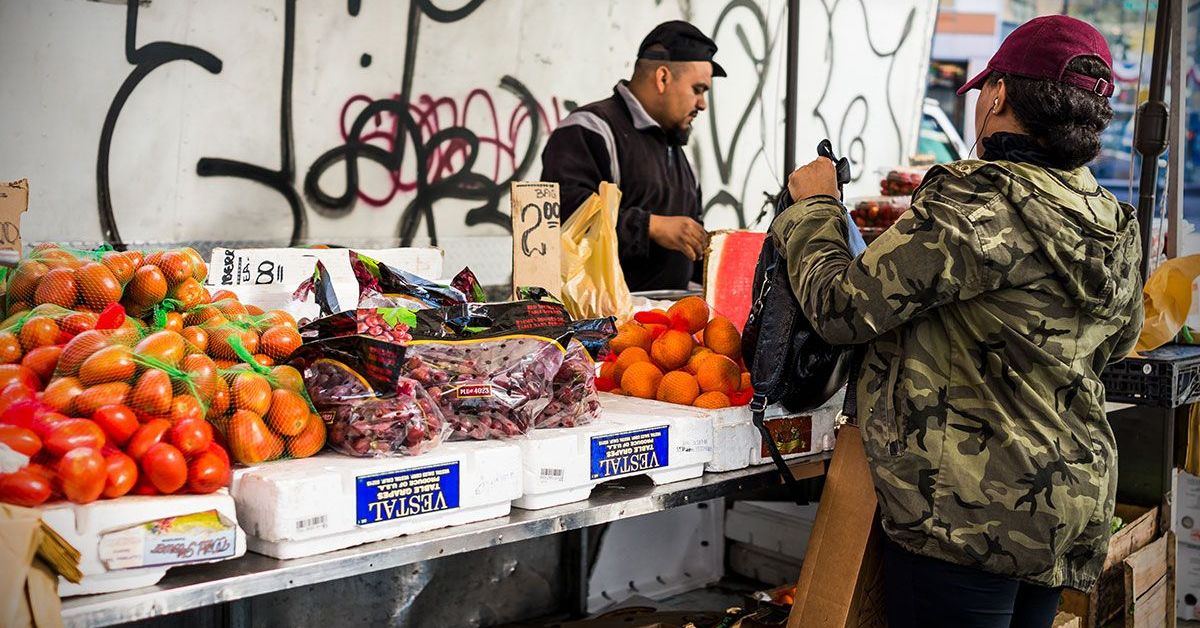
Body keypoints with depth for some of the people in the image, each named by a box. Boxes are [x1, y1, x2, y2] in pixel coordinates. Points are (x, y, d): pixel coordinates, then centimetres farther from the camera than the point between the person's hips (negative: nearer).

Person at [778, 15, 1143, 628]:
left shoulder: (977, 200, -19)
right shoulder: (1118, 227, 7)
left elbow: (843, 307, -18)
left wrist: (814, 205, 0)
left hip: (974, 511, -9)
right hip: (1071, 503, 9)